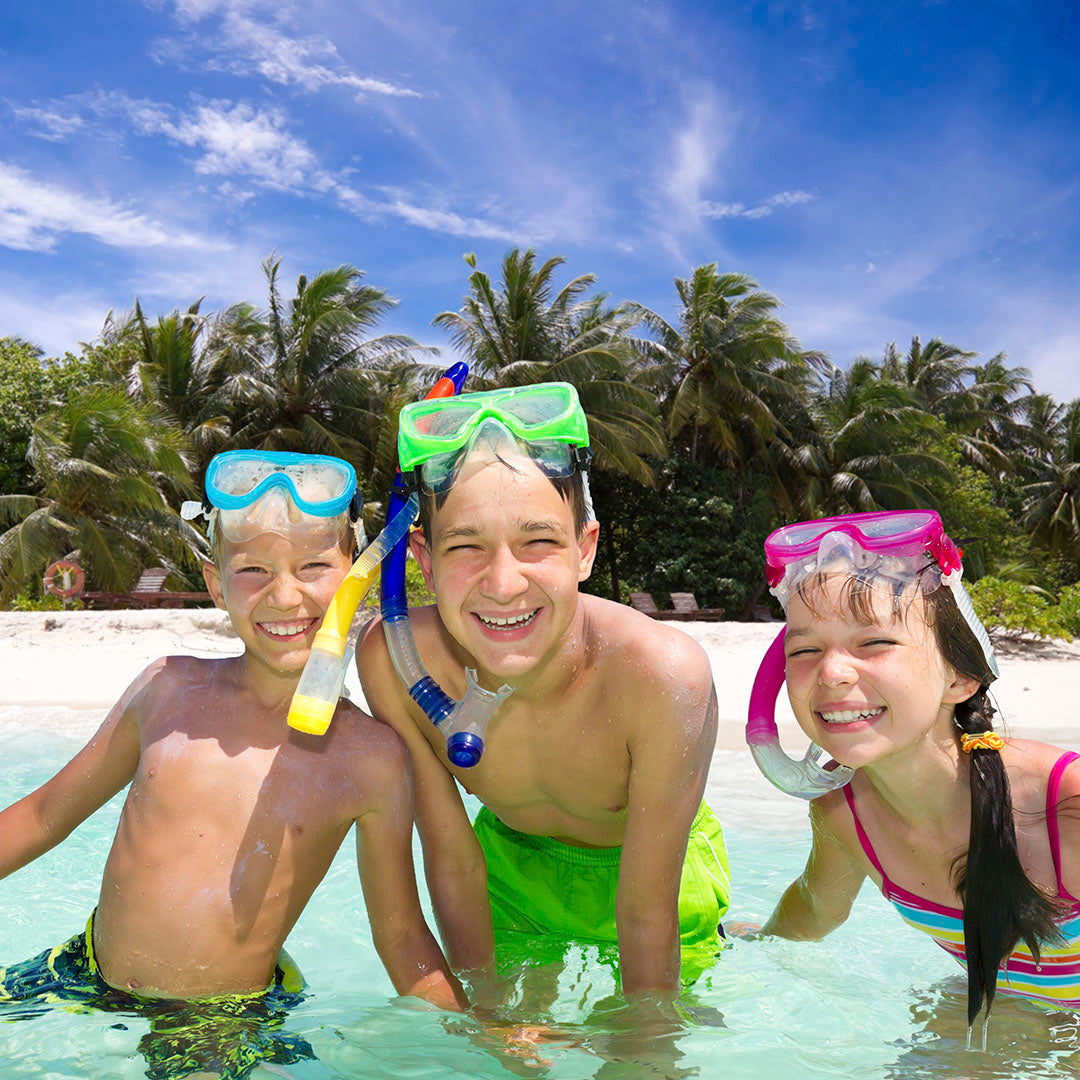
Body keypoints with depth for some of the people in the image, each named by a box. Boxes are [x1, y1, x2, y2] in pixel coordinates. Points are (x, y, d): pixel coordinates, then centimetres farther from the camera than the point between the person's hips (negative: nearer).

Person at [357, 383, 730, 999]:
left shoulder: (662, 675, -40)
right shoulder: (394, 657, -30)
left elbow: (646, 913, -28)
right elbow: (452, 860, -17)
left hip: (653, 864, -1)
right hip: (511, 863, 2)